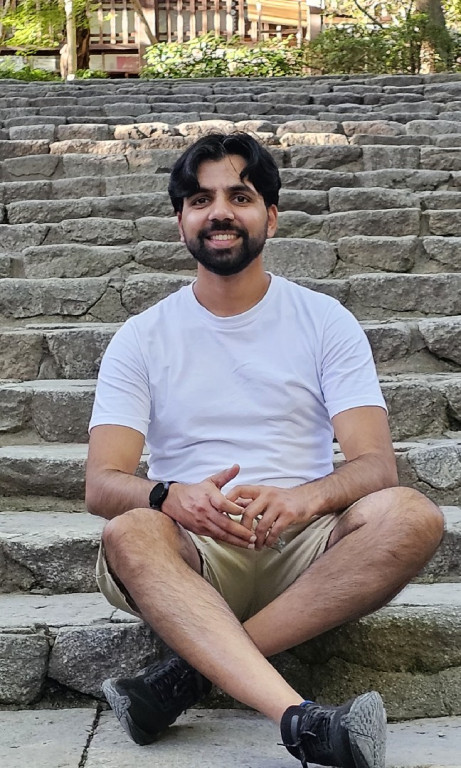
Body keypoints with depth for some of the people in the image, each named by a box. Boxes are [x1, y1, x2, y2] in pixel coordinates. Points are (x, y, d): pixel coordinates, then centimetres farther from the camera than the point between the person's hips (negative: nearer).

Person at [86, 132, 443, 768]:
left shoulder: (326, 321, 8)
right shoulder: (142, 338, 8)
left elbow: (376, 463, -2)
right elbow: (102, 482, -2)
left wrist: (303, 498, -26)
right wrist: (171, 496, -27)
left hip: (305, 548, 1)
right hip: (195, 553, 0)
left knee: (412, 515, -29)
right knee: (129, 534, -34)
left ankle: (195, 669, -29)